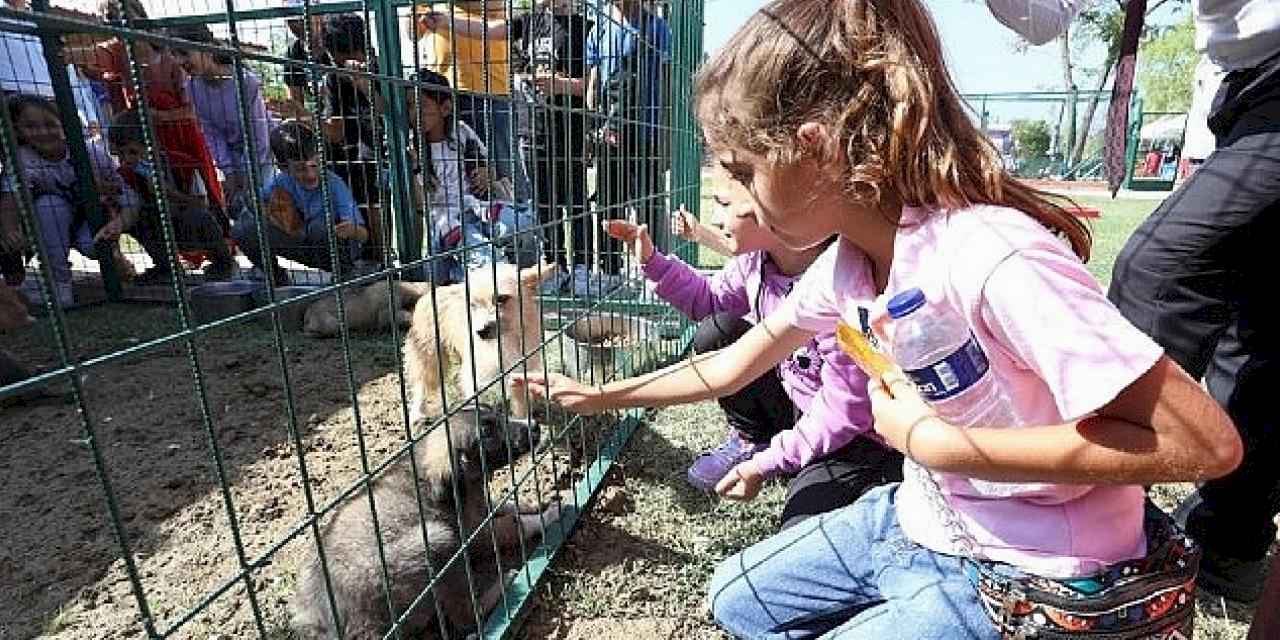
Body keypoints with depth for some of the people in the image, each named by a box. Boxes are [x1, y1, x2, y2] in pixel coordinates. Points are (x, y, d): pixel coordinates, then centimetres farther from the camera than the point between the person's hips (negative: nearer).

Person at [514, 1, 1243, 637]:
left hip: (1025, 579, -7)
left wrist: (936, 441, -27)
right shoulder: (850, 257, -6)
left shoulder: (992, 260, -32)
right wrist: (599, 396, 8)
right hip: (919, 522, 7)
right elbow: (736, 364, 5)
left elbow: (1205, 443, -28)